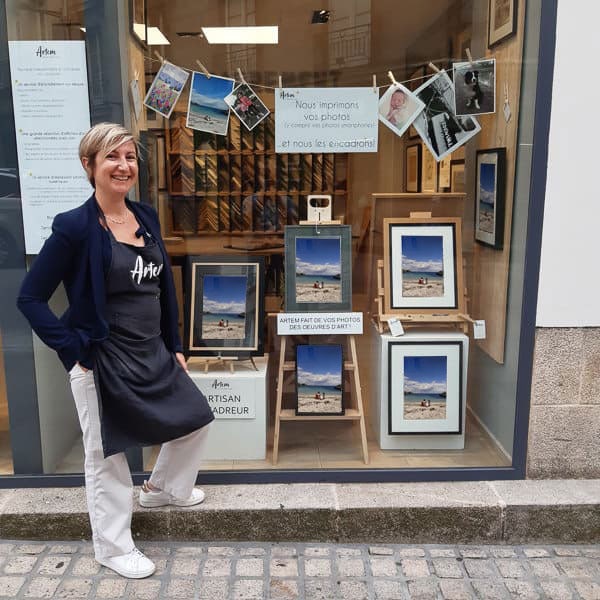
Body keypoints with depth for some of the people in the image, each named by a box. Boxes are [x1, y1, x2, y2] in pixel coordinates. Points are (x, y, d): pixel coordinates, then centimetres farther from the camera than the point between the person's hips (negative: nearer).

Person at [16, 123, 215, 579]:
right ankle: (113, 547, 31)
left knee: (198, 420, 18)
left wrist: (175, 347, 12)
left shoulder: (147, 218, 4)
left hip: (154, 355, 7)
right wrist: (74, 349, -14)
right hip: (103, 363, -7)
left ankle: (163, 488, 45)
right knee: (107, 456, 9)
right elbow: (31, 297, -12)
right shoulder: (75, 226, -15)